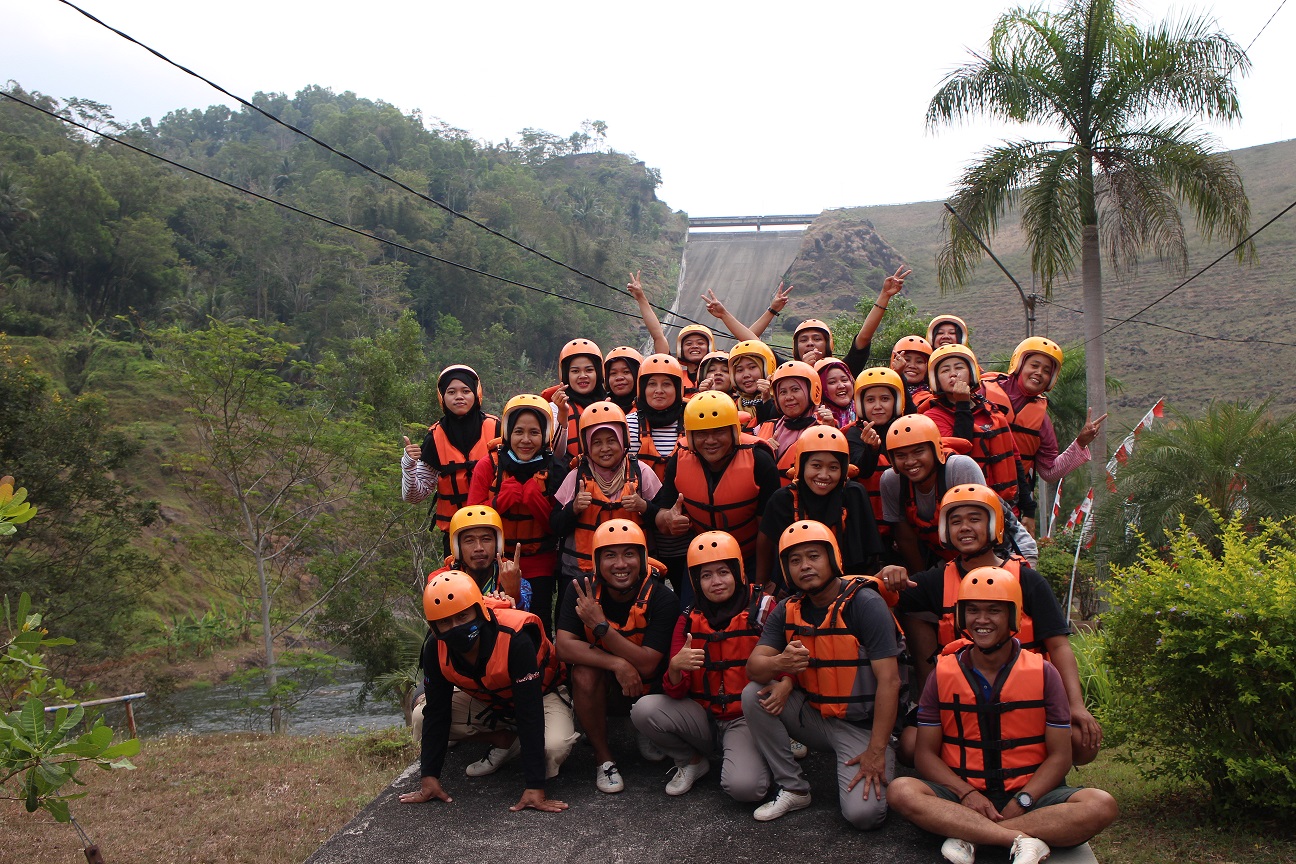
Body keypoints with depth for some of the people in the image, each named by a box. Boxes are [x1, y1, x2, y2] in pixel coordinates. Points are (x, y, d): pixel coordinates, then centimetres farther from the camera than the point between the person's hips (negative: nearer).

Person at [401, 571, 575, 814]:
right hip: (485, 698, 6)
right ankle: (504, 739, -1)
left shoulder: (514, 638, -39)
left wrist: (535, 787, -39)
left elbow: (529, 713, -38)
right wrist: (430, 777, -17)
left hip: (540, 693, -5)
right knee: (423, 717, -16)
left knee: (554, 747, -35)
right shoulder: (436, 648, -22)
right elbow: (436, 711, -14)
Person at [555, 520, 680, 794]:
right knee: (584, 672, -31)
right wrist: (617, 664, -36)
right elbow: (564, 647, -24)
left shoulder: (662, 599, -20)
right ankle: (603, 758, -11)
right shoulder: (582, 591, -15)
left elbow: (647, 664, -26)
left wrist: (601, 625, -35)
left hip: (645, 686, 0)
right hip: (602, 684, 0)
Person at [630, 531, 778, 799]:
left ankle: (752, 758, 8)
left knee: (744, 787, -29)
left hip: (746, 716, -4)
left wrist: (786, 683, -26)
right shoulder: (690, 619, 2)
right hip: (703, 714, 4)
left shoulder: (762, 608, -7)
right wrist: (675, 667, -25)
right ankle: (692, 762, 6)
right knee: (643, 709, -20)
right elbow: (676, 692, -2)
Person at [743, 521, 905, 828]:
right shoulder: (788, 610, 0)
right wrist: (781, 663, -34)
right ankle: (793, 789, -2)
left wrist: (876, 752, -22)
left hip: (863, 725, -5)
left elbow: (889, 681, -20)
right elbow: (753, 666, -10)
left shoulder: (865, 604, -17)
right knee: (754, 695, -16)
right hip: (814, 715, 5)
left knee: (864, 813, -24)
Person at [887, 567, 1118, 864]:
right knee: (902, 791, -28)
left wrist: (1021, 802, -14)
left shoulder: (1043, 673, 4)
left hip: (1028, 795, 1)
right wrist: (967, 794, -15)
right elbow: (926, 754, 3)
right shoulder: (943, 675, 5)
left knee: (1102, 806, -27)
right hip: (962, 796, 0)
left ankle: (967, 835, -26)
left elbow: (1060, 756, 2)